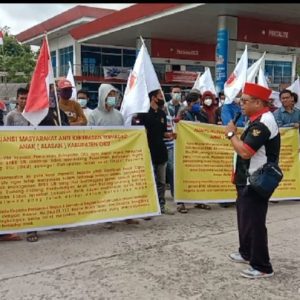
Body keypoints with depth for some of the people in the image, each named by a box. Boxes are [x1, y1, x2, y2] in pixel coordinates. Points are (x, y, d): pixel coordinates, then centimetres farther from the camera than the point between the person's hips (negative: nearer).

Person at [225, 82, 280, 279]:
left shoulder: (263, 123, -22)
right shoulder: (258, 120, 11)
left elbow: (245, 151, -28)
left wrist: (231, 133, -16)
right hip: (248, 180, 11)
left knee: (254, 222, -3)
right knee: (245, 218, 21)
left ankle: (262, 267, 8)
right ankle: (246, 253, 38)